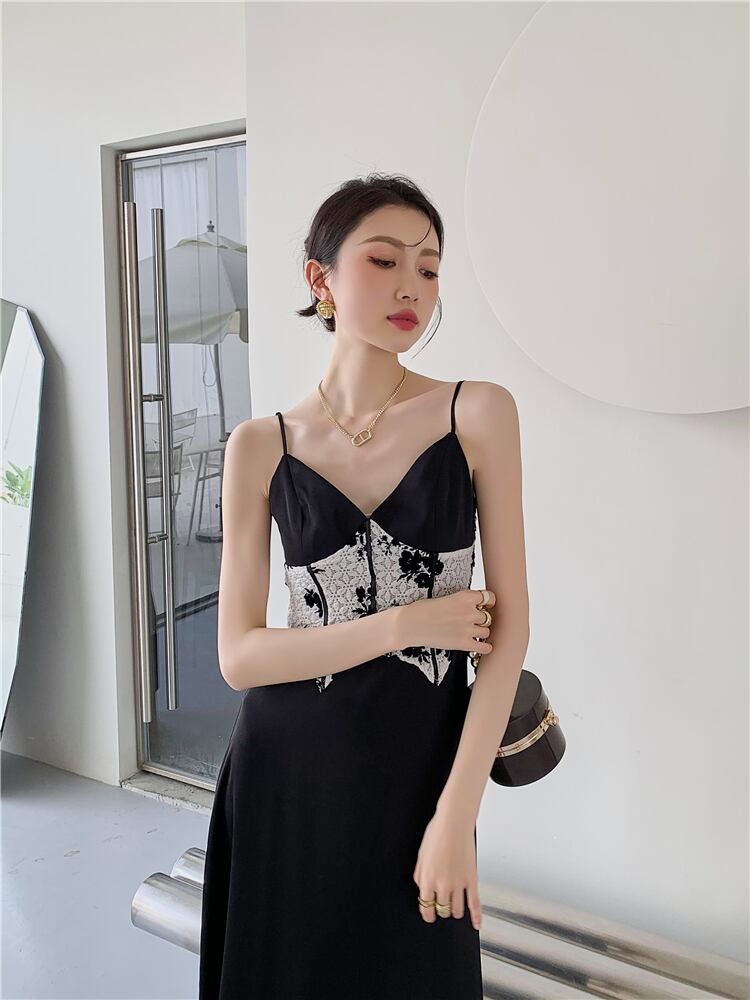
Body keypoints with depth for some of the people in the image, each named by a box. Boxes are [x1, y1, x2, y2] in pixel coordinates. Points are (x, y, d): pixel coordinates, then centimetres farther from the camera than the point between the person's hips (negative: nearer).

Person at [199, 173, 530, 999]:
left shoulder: (477, 414, -6)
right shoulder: (261, 445, -4)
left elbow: (510, 625, -8)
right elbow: (238, 655, -6)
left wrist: (455, 816, -11)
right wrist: (406, 625, -15)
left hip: (421, 767, 0)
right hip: (286, 773, 1)